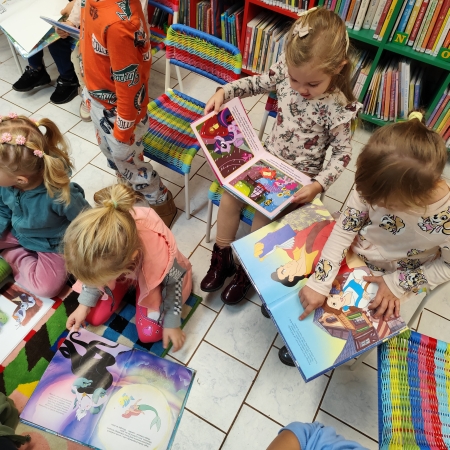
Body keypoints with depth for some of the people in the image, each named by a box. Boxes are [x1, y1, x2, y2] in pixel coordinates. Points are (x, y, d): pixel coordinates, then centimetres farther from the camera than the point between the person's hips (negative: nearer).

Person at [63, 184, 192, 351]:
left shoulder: (160, 255, -47)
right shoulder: (97, 243, -37)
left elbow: (174, 281, -21)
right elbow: (92, 273, -9)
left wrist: (171, 323, -11)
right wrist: (85, 304, -6)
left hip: (153, 276, -3)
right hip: (119, 267, 3)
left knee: (149, 334, -5)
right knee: (94, 318, 4)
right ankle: (126, 284, 24)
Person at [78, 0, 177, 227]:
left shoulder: (118, 21, -36)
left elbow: (129, 84, -28)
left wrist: (123, 130, -17)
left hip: (116, 109, -8)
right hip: (98, 96, 9)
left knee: (126, 159, 12)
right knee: (110, 151, 28)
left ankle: (163, 206, 37)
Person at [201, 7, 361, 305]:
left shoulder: (338, 108, -24)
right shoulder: (286, 70, -12)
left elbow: (343, 154, -15)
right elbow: (257, 83, 6)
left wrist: (318, 185, -27)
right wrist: (224, 92, -9)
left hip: (300, 176, -5)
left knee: (264, 215, -18)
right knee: (230, 194, -8)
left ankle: (246, 271, 10)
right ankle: (221, 259, 11)